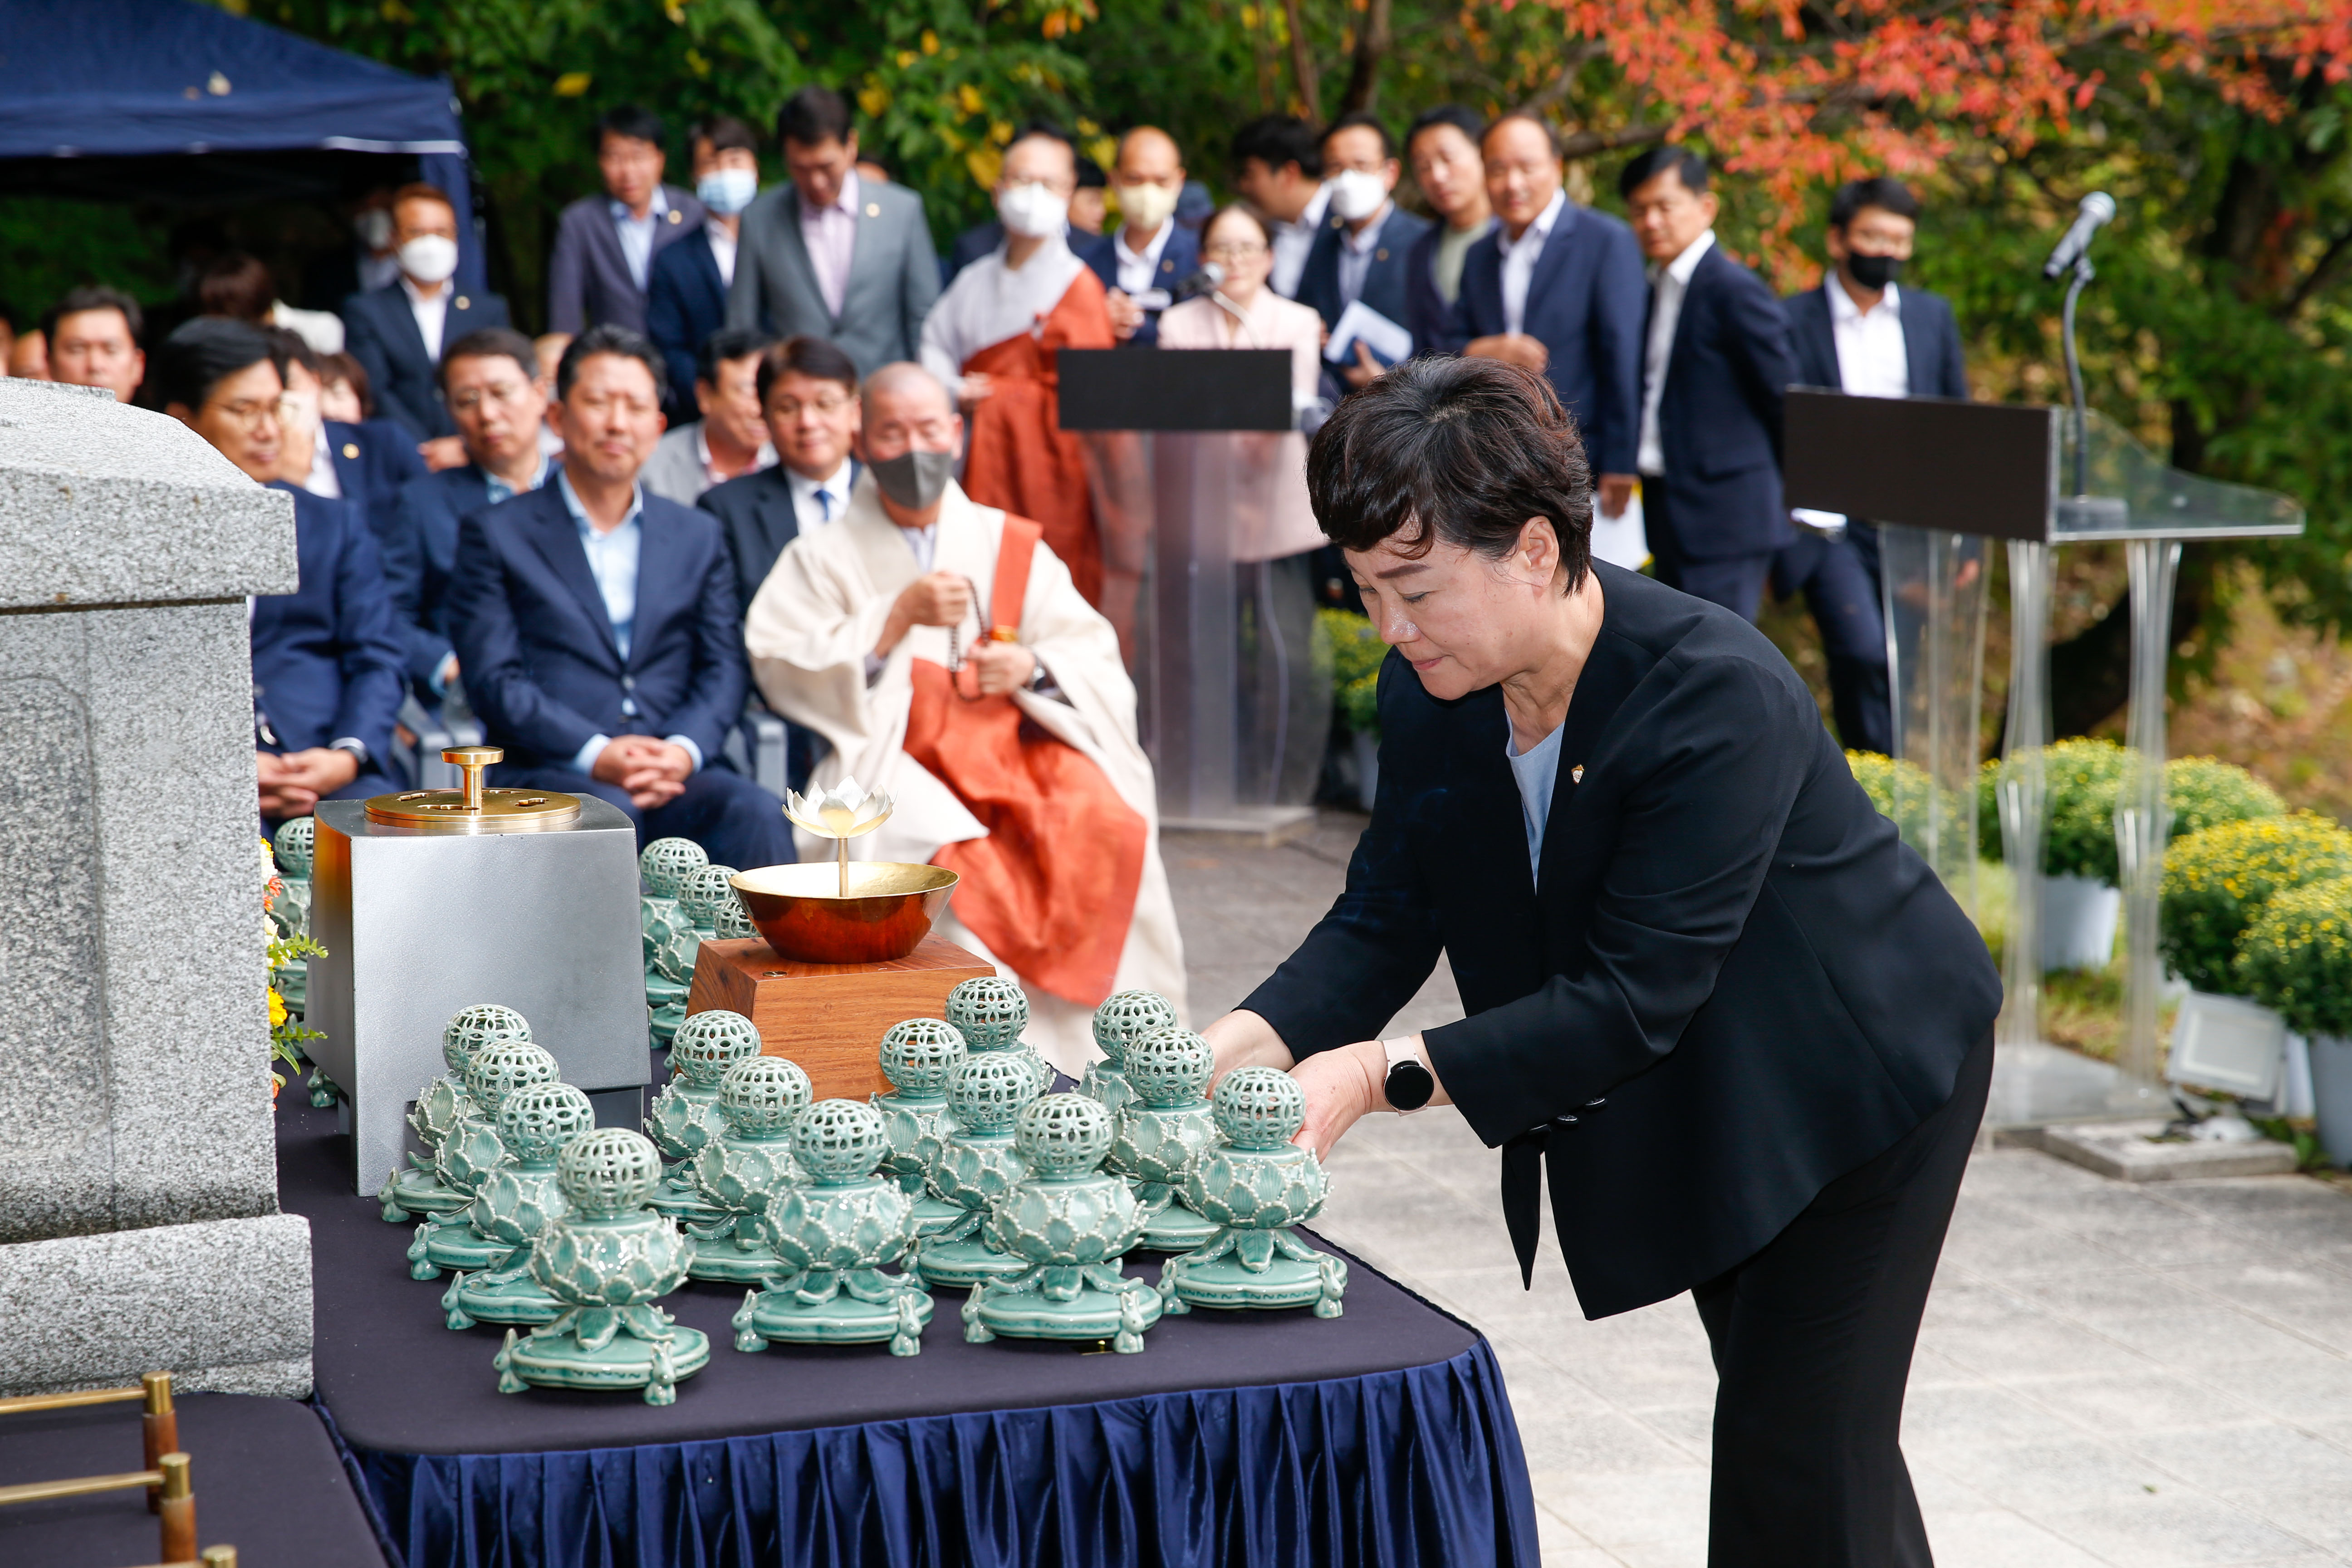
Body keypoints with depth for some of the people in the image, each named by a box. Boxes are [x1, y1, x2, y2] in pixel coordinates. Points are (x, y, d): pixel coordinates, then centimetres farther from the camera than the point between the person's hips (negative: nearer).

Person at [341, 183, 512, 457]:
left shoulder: (490, 311, 18)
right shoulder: (364, 311, 12)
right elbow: (373, 393, 0)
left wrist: (467, 447, -11)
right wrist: (423, 454, -13)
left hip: (475, 461, 2)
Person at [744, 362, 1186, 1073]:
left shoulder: (1012, 546, 17)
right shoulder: (824, 556, 11)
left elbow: (1096, 659, 12)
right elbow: (782, 667, -4)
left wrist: (1032, 666, -10)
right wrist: (899, 616, -11)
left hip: (1010, 747, 2)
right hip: (889, 758, -2)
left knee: (1105, 824, -29)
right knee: (951, 852, -35)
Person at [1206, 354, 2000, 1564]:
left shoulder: (1720, 698, -35)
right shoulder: (1427, 693, -14)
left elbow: (1634, 999, -37)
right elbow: (1384, 919, -8)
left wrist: (1383, 1076, -42)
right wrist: (1245, 1043, -26)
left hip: (1862, 1070, -7)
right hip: (1697, 1099, 7)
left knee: (1805, 1460, -7)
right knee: (1764, 1428, 17)